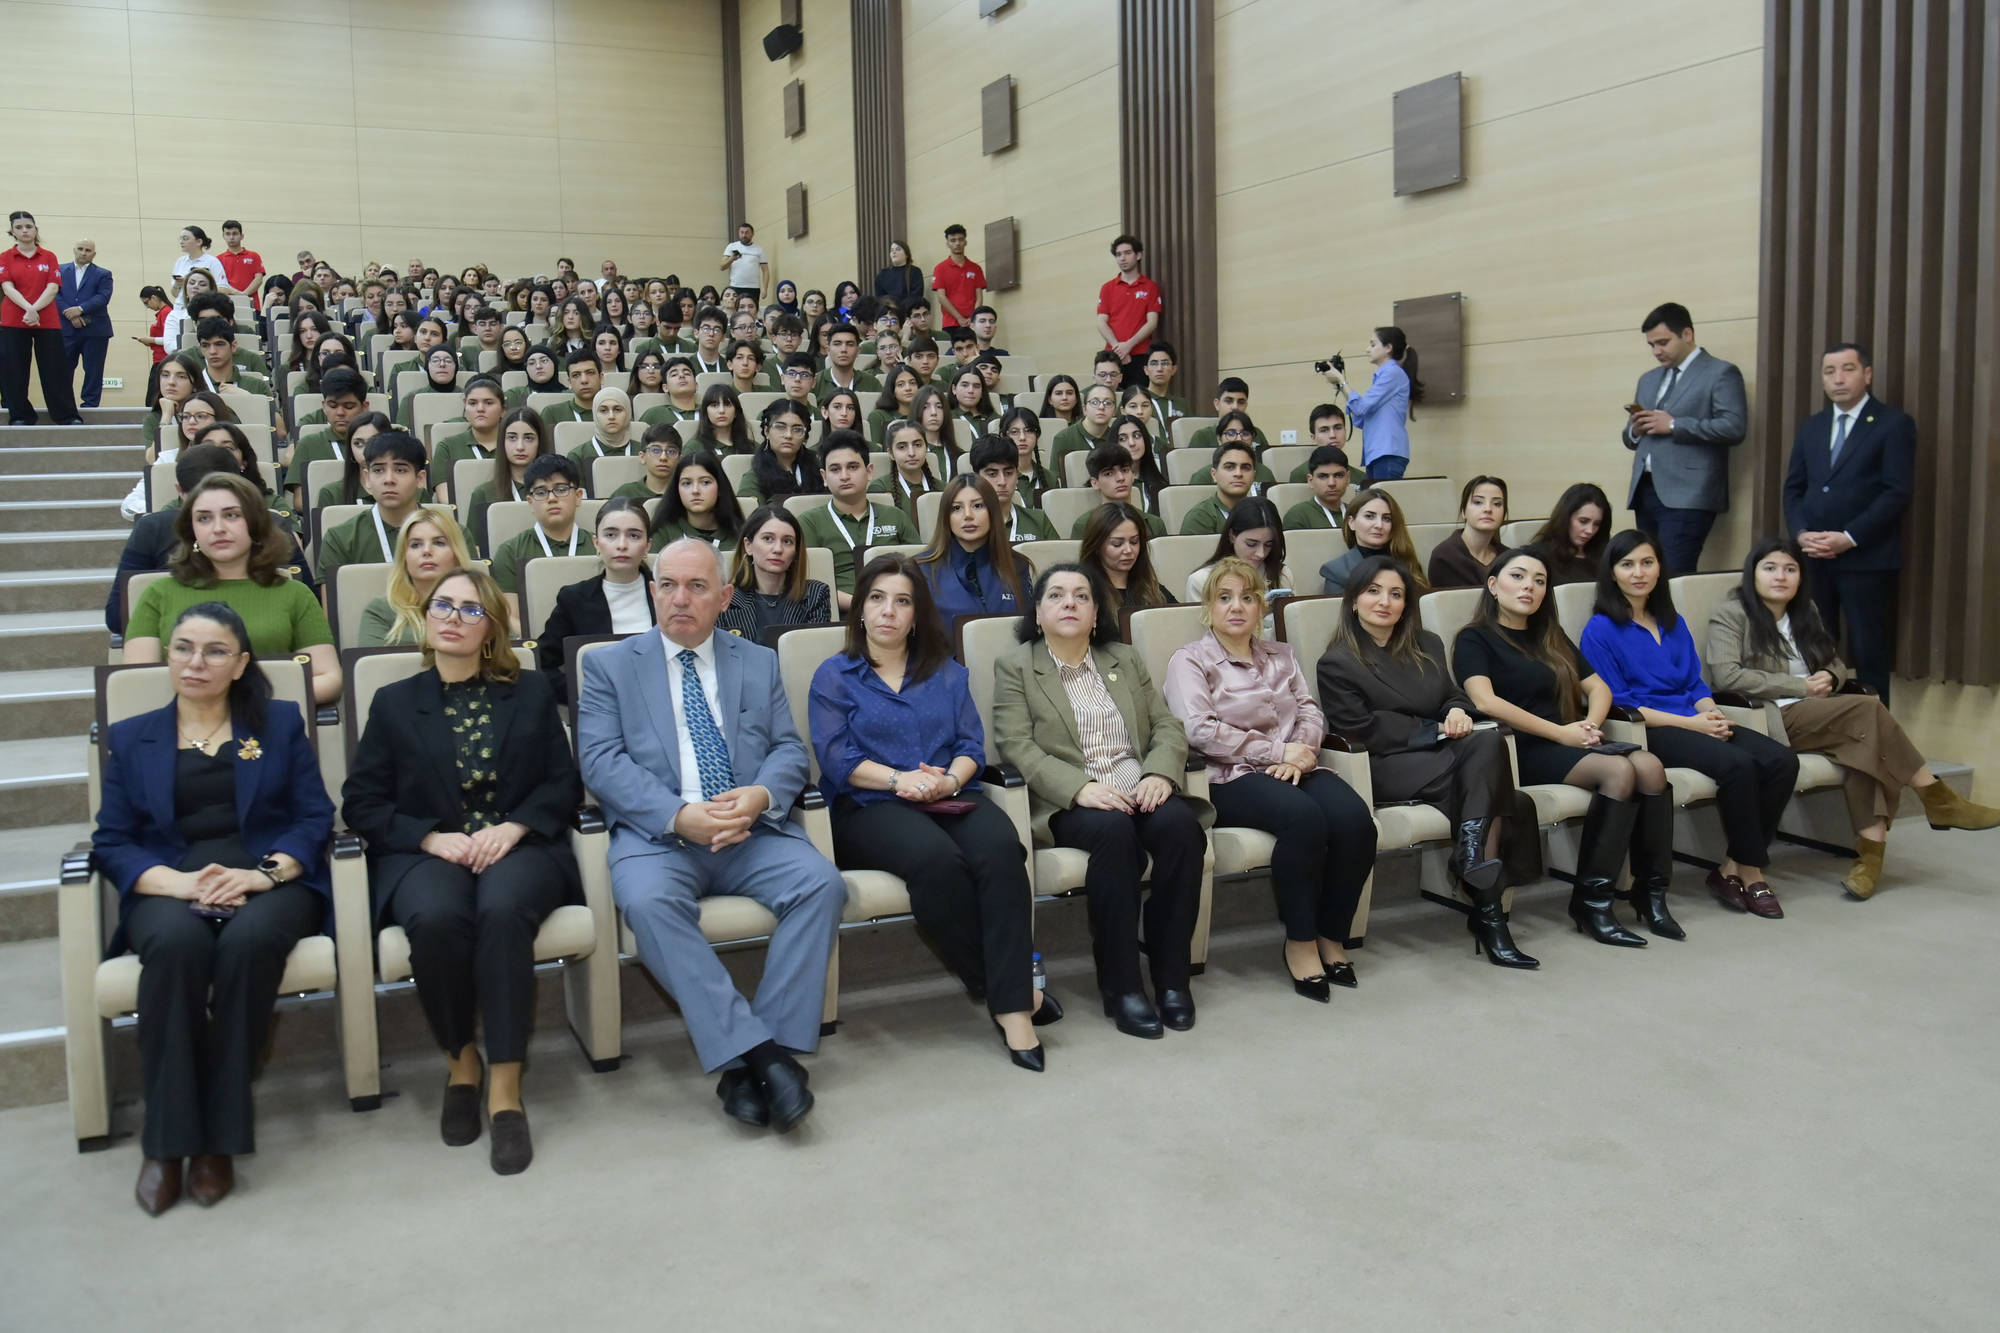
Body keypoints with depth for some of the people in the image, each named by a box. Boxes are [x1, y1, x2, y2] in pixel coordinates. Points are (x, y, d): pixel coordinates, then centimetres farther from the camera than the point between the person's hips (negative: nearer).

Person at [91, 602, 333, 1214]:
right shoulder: (131, 738, 18)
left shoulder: (280, 723, 17)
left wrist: (266, 872, -14)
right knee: (177, 942, -36)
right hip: (169, 889, 1)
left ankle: (218, 1134, -26)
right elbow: (111, 840, 8)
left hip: (270, 883, 0)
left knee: (250, 939, -37)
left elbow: (314, 817, 7)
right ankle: (166, 1140, -27)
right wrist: (176, 882, -13)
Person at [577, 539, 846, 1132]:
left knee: (822, 882, -26)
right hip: (657, 835, -2)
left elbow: (789, 750, 11)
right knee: (648, 901, -34)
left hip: (753, 832, 2)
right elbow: (602, 761, -2)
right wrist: (679, 816, -18)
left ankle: (747, 1062, -22)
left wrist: (760, 795, -14)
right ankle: (757, 1052, -30)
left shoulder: (759, 663, 18)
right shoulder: (609, 666, 11)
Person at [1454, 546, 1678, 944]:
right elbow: (1485, 702, -13)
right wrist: (1561, 732, -14)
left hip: (1570, 745, 6)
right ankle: (1590, 899, -25)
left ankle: (1651, 891, -17)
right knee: (1619, 769, -29)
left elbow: (1599, 688, 20)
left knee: (1650, 765, -22)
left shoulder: (1551, 639, 25)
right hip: (1523, 751, -6)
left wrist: (1591, 724, -3)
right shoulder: (1475, 639, 4)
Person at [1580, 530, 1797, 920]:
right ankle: (1751, 872, -13)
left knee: (1782, 761, -17)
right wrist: (1690, 723, -14)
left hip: (1695, 723, 7)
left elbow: (1696, 684, 18)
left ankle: (1732, 868, -11)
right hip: (1648, 731, -7)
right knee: (1738, 764, -30)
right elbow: (1616, 703, -8)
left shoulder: (1673, 624, 20)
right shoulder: (1601, 630, -1)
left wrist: (1713, 715, -7)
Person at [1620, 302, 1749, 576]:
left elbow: (1734, 428, -12)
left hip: (1687, 495, -7)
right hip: (1645, 492, 7)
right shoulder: (1648, 379, 22)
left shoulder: (1721, 373, 0)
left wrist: (1673, 425, -13)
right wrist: (1635, 429, 2)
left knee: (1674, 576, -15)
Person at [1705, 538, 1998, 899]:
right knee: (1868, 708, -26)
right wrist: (1800, 686, -14)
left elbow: (1838, 665, 26)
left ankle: (1871, 849, -35)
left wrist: (1830, 678, -1)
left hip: (1815, 717, 6)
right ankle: (1938, 799, -16)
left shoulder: (1805, 612, 22)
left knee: (1865, 738, -28)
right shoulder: (1731, 614, 1)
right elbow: (1727, 676, -13)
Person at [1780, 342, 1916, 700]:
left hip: (1866, 558, -4)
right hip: (1813, 558, 5)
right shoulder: (1810, 427, 17)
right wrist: (1801, 533, -4)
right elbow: (1793, 489, 14)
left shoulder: (1894, 423, 0)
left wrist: (1849, 538, -16)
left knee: (1869, 655, -1)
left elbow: (1897, 493, -9)